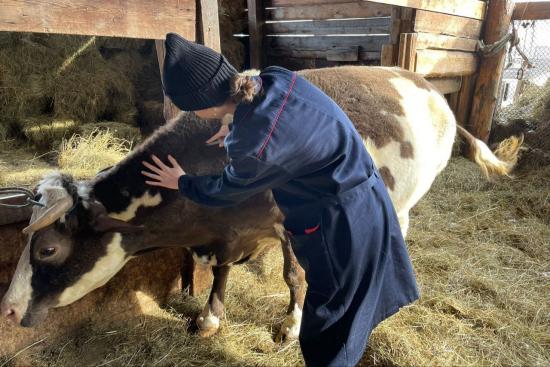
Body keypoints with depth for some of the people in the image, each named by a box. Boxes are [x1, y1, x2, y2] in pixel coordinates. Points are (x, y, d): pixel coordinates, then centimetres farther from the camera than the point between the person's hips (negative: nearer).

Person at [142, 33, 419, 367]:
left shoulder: (252, 146, -30)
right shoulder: (276, 77, -10)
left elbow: (226, 191, -7)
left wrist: (181, 183, 10)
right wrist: (240, 130, 19)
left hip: (340, 223, -9)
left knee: (327, 333, 15)